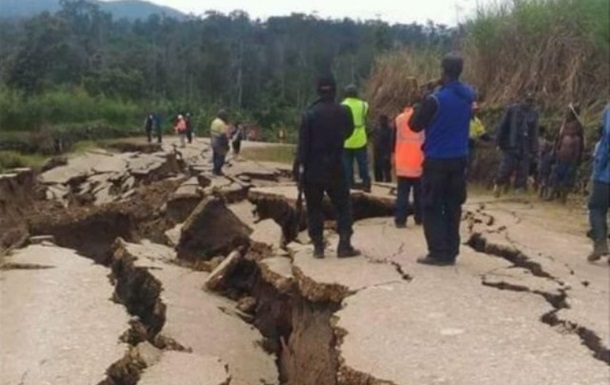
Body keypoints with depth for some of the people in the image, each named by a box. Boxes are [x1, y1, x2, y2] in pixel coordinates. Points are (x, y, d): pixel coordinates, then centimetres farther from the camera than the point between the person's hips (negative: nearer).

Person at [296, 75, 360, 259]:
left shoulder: (309, 114, -8)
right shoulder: (343, 111, -3)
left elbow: (303, 142, -11)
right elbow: (348, 132, 14)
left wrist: (301, 164, -8)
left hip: (312, 168, 0)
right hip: (334, 167, 0)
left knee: (314, 208, 8)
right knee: (343, 206, 9)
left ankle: (318, 247, 6)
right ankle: (344, 246, 2)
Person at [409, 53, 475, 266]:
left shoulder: (435, 99, -17)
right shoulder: (469, 96, 3)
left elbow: (414, 125, -8)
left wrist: (422, 106, 8)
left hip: (437, 160, -6)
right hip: (459, 159, 6)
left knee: (432, 208, 2)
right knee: (453, 207, 11)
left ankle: (438, 253, 0)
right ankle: (450, 252, 14)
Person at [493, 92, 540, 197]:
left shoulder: (534, 113, 8)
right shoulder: (512, 109, -1)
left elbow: (535, 133, 9)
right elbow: (503, 126, 0)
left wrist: (534, 149, 5)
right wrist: (500, 142, -3)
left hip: (525, 149, 3)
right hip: (511, 146, -3)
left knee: (523, 172, 2)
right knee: (505, 169, -6)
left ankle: (519, 192, 11)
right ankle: (499, 185, 16)